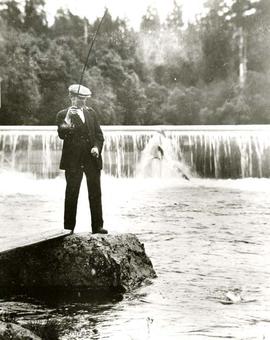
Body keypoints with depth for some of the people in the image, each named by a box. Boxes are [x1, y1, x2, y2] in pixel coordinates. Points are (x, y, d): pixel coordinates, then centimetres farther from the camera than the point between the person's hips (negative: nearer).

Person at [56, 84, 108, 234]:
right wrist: (67, 118, -24)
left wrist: (97, 147, -3)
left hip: (92, 159, 4)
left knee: (95, 193, 5)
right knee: (72, 194, 0)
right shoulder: (63, 115, 2)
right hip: (73, 161, -4)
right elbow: (62, 134, -12)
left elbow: (99, 134, 14)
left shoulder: (91, 113, 15)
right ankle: (69, 229, 7)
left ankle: (98, 226, 13)